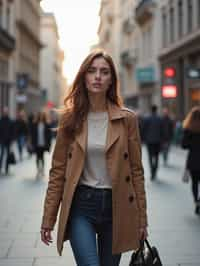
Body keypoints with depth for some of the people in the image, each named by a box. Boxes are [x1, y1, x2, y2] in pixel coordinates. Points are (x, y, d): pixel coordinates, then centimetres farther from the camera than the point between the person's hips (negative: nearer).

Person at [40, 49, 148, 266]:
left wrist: (141, 219, 3)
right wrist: (48, 220, 1)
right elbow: (57, 171, 3)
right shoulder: (70, 118, 1)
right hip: (80, 206, -1)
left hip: (116, 207, 1)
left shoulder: (127, 119, 0)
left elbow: (136, 171, 3)